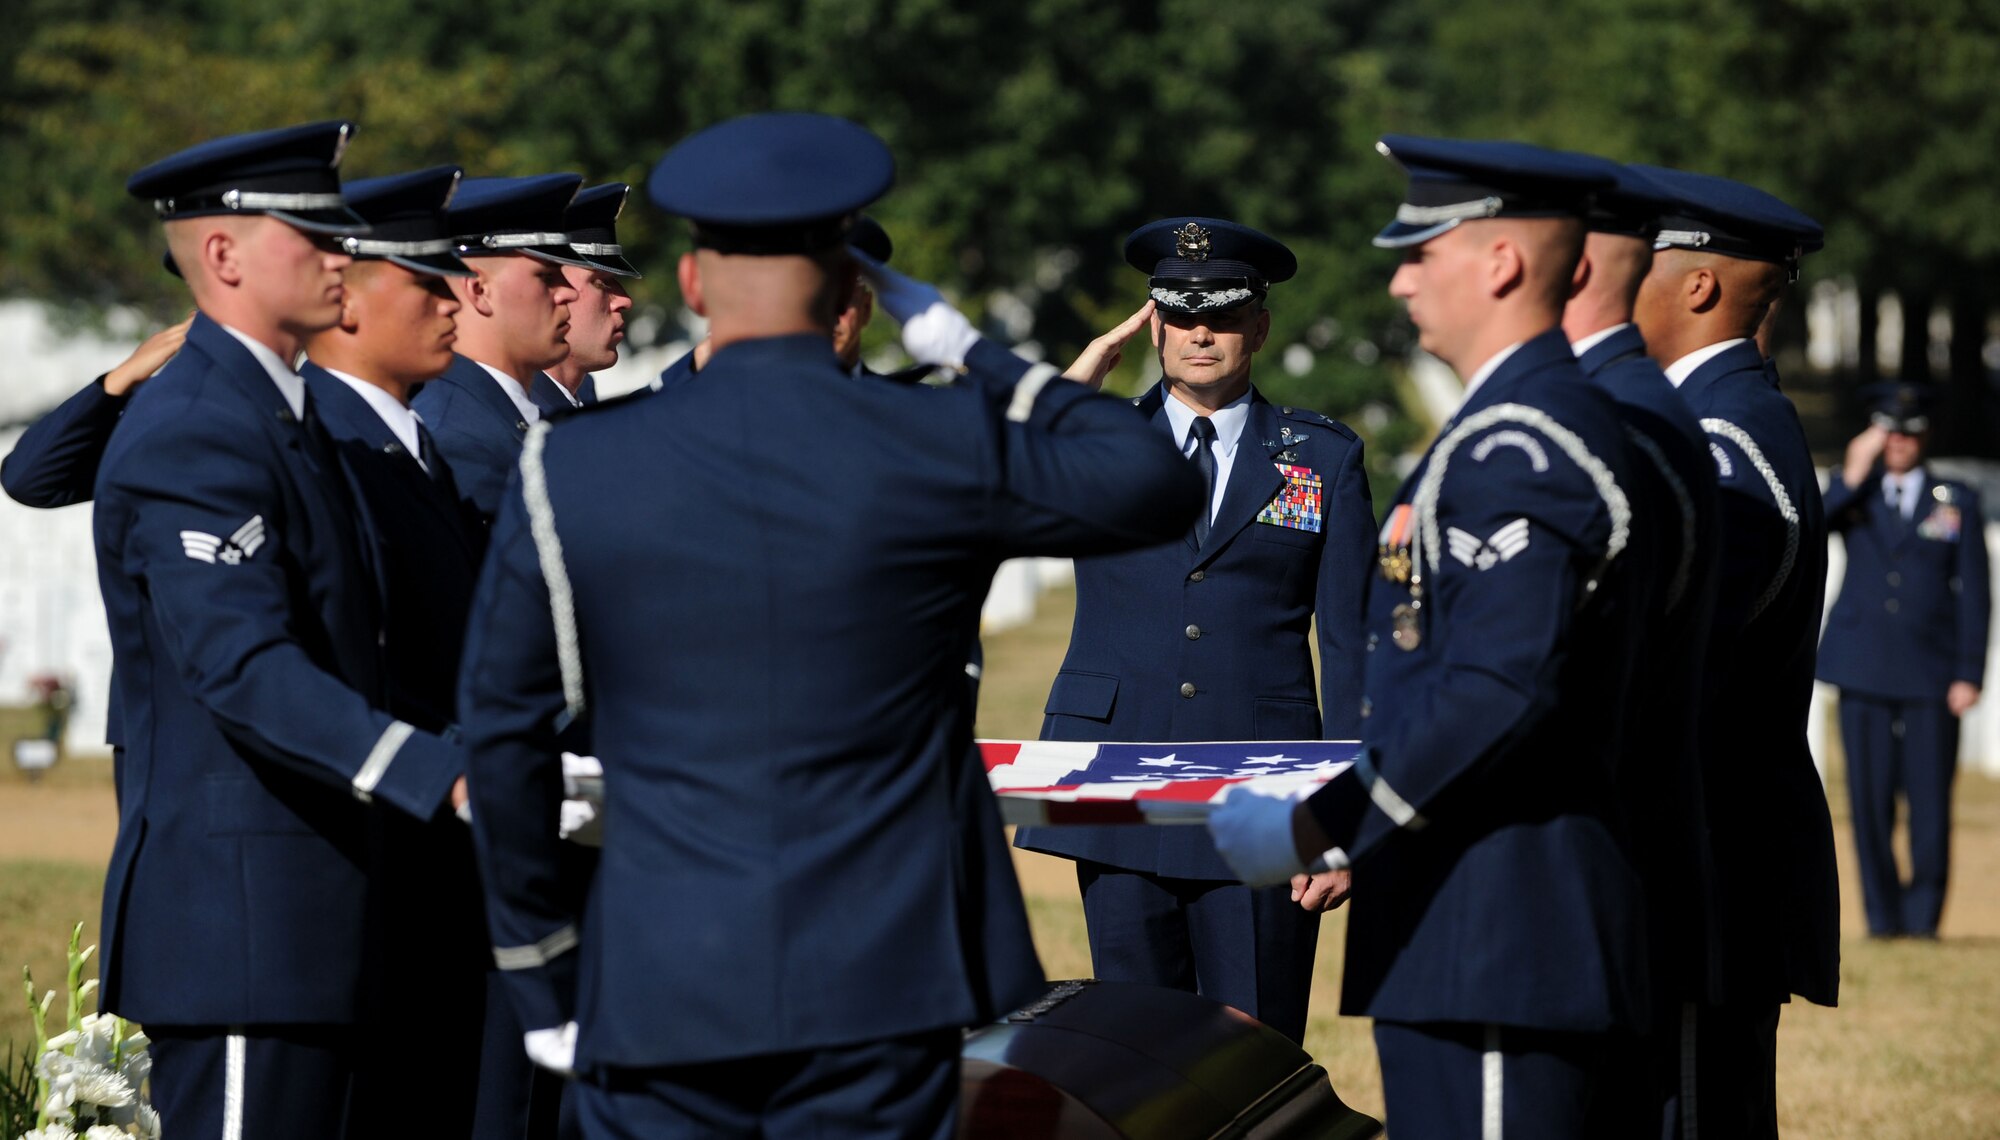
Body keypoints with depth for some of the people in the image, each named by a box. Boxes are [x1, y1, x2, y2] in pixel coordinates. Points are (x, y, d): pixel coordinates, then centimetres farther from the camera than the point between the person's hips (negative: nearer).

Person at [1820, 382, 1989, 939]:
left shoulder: (1958, 501, 9)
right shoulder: (1854, 494, 12)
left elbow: (1974, 595, 6)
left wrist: (1969, 676, -2)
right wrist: (1852, 475, -16)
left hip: (1930, 678, -1)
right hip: (1864, 676, 1)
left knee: (1930, 805, -4)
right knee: (1870, 803, 0)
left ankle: (1923, 916, 5)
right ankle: (1883, 915, 8)